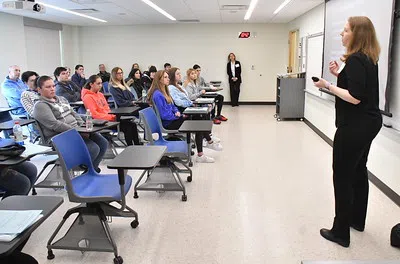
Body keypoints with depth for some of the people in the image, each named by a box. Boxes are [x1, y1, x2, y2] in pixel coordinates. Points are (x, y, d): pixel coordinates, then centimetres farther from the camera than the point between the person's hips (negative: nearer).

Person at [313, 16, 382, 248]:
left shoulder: (355, 60, -19)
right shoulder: (368, 58, 11)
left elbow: (355, 97, -25)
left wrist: (328, 85, -18)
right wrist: (340, 74, 8)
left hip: (355, 125, -10)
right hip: (368, 122, 10)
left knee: (343, 176, -2)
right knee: (358, 171, 20)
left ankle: (341, 232, 8)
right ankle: (357, 220, 35)